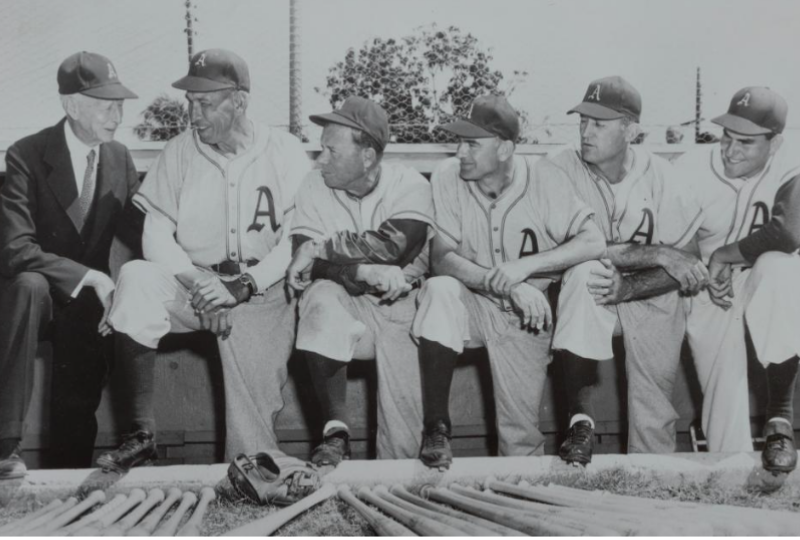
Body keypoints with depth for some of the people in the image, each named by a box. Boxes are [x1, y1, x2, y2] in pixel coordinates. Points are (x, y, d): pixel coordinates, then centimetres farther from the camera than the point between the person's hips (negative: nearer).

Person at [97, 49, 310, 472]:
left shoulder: (285, 153, -2)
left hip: (262, 294, -2)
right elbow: (157, 234, -1)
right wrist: (196, 283, -17)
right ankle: (142, 433, -22)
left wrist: (241, 286, -18)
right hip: (192, 285, 2)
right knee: (137, 280, -29)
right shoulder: (179, 152, 4)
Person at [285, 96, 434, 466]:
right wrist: (365, 273, -28)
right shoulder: (314, 187, -4)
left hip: (401, 306, -1)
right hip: (347, 306, 1)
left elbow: (393, 245, -26)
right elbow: (307, 265, -13)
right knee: (320, 300, -34)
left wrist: (319, 249, -23)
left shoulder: (410, 185, -9)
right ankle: (335, 430, -25)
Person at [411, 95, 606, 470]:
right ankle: (436, 427, -26)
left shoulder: (545, 181, -13)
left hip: (523, 316, 0)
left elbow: (594, 243, -19)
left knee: (522, 439, 1)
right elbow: (442, 258, -20)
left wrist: (525, 265, -32)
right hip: (469, 303, 0)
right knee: (439, 292, -35)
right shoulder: (447, 177, -13)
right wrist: (508, 285, -33)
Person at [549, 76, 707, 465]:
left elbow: (684, 264, -9)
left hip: (651, 301, 1)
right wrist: (658, 254, -23)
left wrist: (626, 289, -26)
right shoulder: (561, 168, -12)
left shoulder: (658, 175, -8)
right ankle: (581, 422, -30)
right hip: (582, 298, -1)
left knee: (654, 425, -6)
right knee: (584, 274, -35)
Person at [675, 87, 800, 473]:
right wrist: (708, 275, -25)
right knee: (724, 385, -17)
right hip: (708, 291, 0)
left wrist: (721, 257, -25)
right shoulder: (691, 170, -14)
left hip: (765, 287, 0)